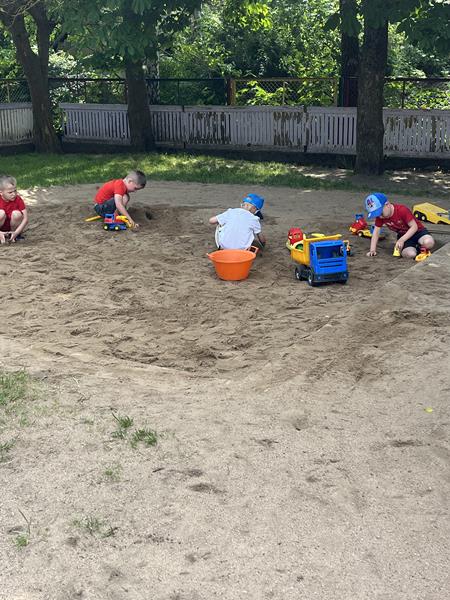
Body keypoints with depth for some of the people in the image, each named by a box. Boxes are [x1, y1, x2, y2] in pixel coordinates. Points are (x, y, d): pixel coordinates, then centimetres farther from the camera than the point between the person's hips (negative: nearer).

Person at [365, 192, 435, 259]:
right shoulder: (379, 216, -10)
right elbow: (376, 232, -4)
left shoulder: (402, 210, -26)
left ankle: (421, 248, -2)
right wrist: (372, 250, -13)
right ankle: (415, 249, 6)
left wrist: (401, 240, -33)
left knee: (428, 243, -38)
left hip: (417, 231, -3)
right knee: (409, 254, -31)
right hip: (402, 235, 4)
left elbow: (414, 227, -24)